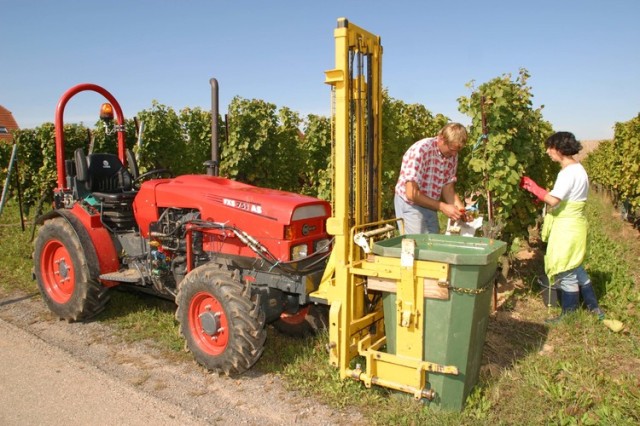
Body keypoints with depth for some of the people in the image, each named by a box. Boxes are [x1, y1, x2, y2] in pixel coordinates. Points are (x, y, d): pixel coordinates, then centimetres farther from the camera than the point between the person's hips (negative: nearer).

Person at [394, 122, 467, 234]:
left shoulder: (452, 156, -2)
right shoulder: (420, 150, -23)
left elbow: (448, 189, 6)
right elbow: (411, 193, -24)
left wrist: (461, 209, -12)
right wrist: (442, 207, -24)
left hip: (431, 206, 6)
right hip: (410, 205, -6)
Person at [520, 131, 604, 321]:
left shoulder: (568, 172, -20)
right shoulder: (577, 168, 11)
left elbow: (553, 200, -25)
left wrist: (533, 187, -13)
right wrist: (539, 192, 5)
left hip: (567, 227, -10)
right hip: (573, 224, 10)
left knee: (566, 272, 3)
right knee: (575, 268, 20)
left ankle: (570, 314, 16)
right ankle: (593, 307, 32)